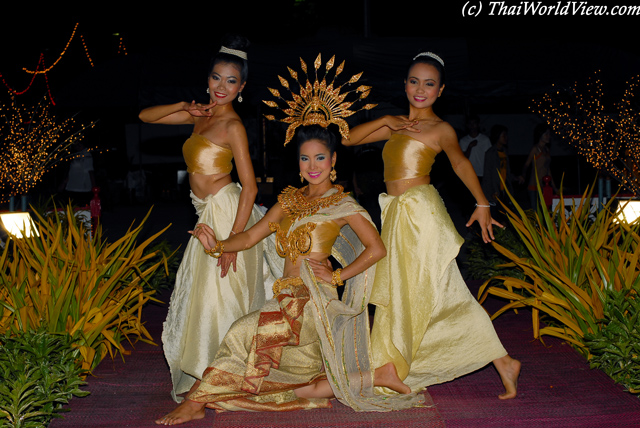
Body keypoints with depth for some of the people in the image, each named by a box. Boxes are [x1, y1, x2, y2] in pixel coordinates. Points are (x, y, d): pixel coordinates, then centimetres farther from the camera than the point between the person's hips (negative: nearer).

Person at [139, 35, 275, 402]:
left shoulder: (232, 126, -14)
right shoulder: (202, 114, 9)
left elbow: (250, 187, -18)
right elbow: (146, 116, 15)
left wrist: (233, 241, -23)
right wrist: (184, 107, -3)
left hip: (228, 213, -8)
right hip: (209, 213, 8)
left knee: (221, 294, -2)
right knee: (201, 291, 15)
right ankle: (201, 373, 31)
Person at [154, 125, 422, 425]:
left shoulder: (343, 205, -1)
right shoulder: (290, 200, 15)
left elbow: (376, 249, -9)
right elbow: (250, 237, 11)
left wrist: (337, 276, -10)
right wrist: (217, 246, -6)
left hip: (315, 300, -7)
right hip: (287, 300, 7)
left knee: (245, 332, -22)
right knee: (294, 391, 4)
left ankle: (195, 402, -6)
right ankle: (377, 377, 12)